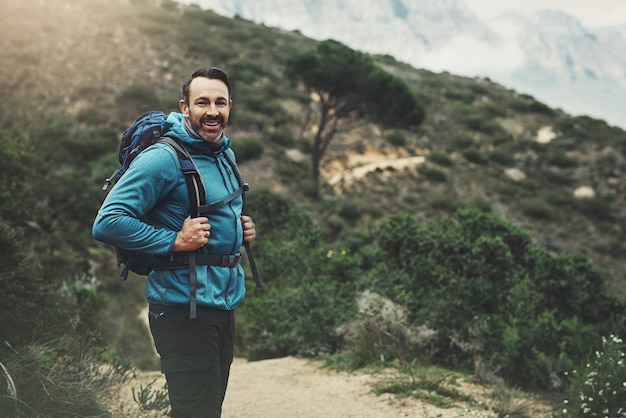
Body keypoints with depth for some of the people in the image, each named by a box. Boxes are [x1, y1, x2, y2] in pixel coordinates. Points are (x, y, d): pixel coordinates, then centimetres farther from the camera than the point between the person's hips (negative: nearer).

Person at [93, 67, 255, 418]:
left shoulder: (225, 155, 12)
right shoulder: (164, 158, -16)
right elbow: (108, 223, -22)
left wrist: (241, 229, 7)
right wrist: (175, 241, -23)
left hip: (225, 306, 9)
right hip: (185, 312, -9)